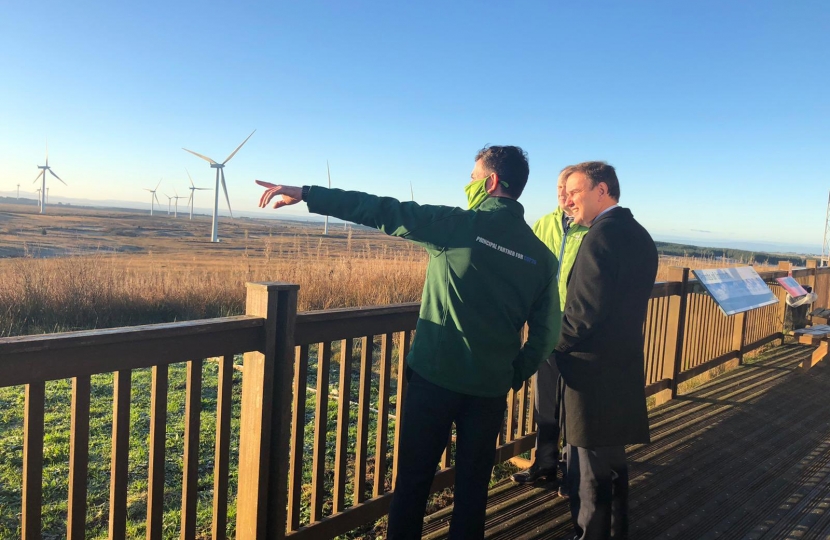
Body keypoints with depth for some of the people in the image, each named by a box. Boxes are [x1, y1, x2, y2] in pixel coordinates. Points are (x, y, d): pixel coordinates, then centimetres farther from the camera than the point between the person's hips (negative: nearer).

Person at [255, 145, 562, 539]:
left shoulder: (461, 225, -10)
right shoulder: (541, 255, 3)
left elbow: (383, 212, -12)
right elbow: (546, 331, 4)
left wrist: (306, 194, -8)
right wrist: (513, 377, 15)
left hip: (435, 376, -4)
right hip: (490, 387, 4)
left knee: (413, 478, 11)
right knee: (473, 485, 17)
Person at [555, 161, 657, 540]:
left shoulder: (602, 235, -18)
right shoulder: (639, 235, 11)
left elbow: (584, 313, -23)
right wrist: (564, 335, 12)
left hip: (594, 373, -9)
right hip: (623, 367, 9)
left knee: (589, 471, 5)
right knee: (613, 464, 22)